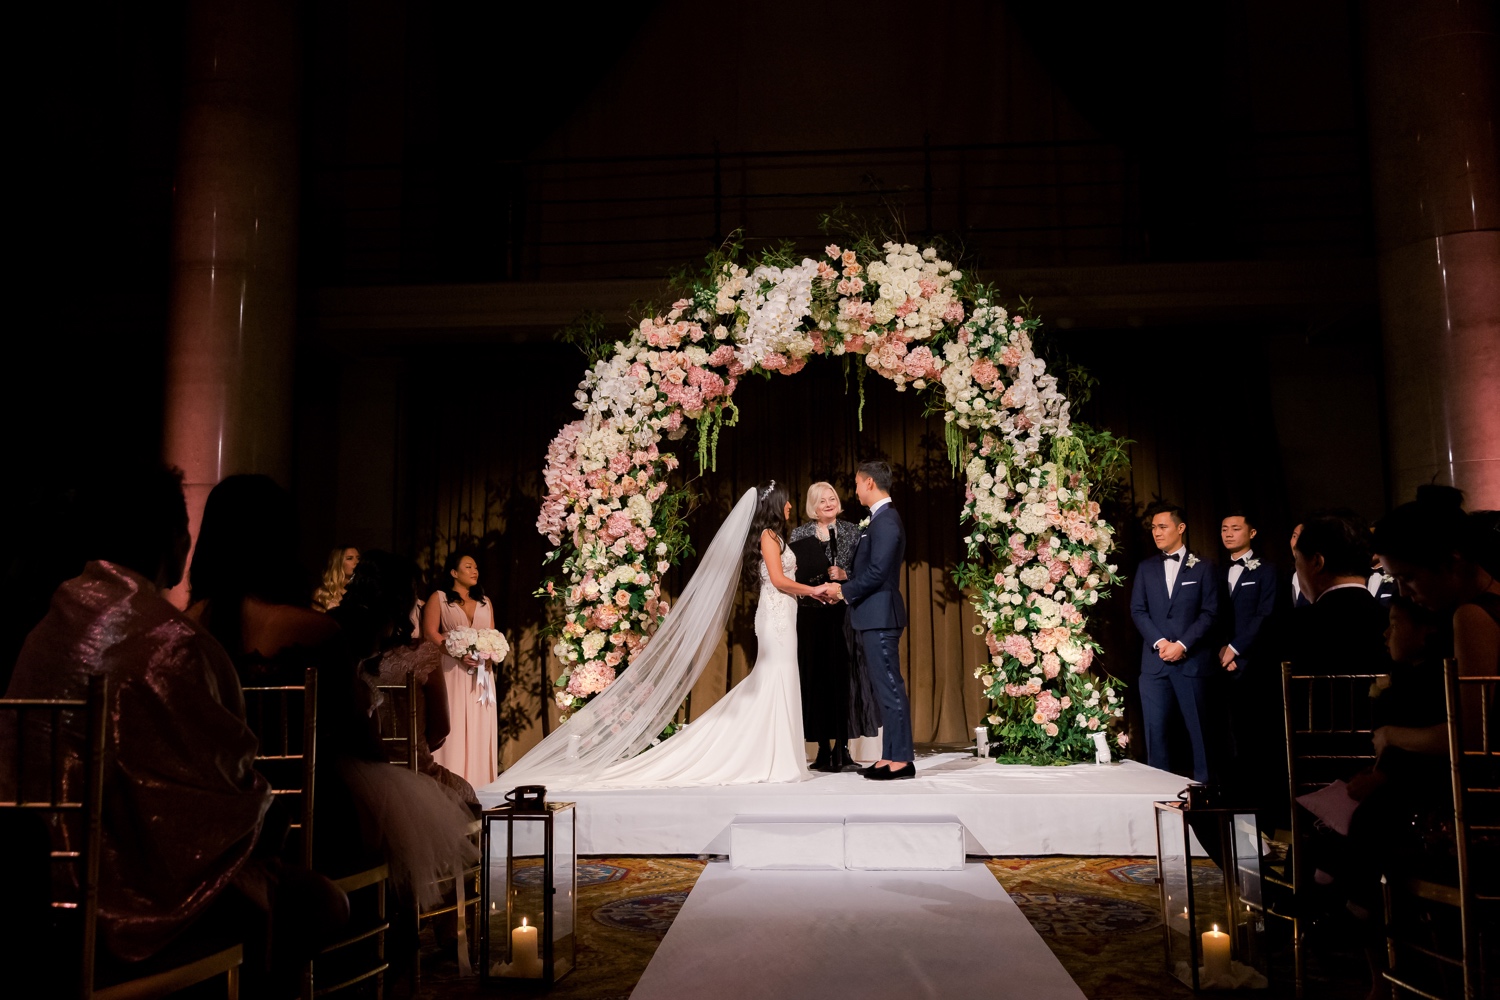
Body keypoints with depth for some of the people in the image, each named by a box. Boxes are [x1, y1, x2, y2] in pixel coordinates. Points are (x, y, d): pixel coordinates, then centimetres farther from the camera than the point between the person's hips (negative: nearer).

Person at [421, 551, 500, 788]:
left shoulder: (485, 602, 18)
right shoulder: (438, 598, 4)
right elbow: (430, 633, -6)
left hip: (481, 674, 4)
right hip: (451, 672, -4)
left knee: (480, 728, 1)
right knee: (453, 726, -8)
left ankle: (478, 785, 4)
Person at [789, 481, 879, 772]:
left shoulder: (852, 532, 9)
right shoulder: (799, 535, 5)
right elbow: (794, 575, 1)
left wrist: (844, 576, -10)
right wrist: (825, 578, -11)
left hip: (844, 615, 1)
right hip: (812, 617, -1)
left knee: (845, 679, -2)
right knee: (817, 679, 0)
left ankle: (842, 750, 5)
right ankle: (823, 751, 8)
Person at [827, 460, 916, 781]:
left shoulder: (885, 521, -15)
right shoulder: (882, 519, 16)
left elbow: (877, 572, -21)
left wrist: (845, 590, -9)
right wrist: (847, 586, 9)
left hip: (880, 615, -11)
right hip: (874, 616, 11)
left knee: (890, 688, -6)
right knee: (885, 688, 12)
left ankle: (901, 760, 0)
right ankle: (892, 755, 18)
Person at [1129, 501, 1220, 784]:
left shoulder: (1203, 567, 6)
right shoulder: (1145, 567, 14)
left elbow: (1209, 613, 0)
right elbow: (1138, 611, 7)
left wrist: (1182, 644, -11)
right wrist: (1160, 642, -8)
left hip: (1192, 660, -2)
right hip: (1154, 662, 2)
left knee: (1199, 728, -2)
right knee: (1155, 729, 1)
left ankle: (1204, 784, 7)